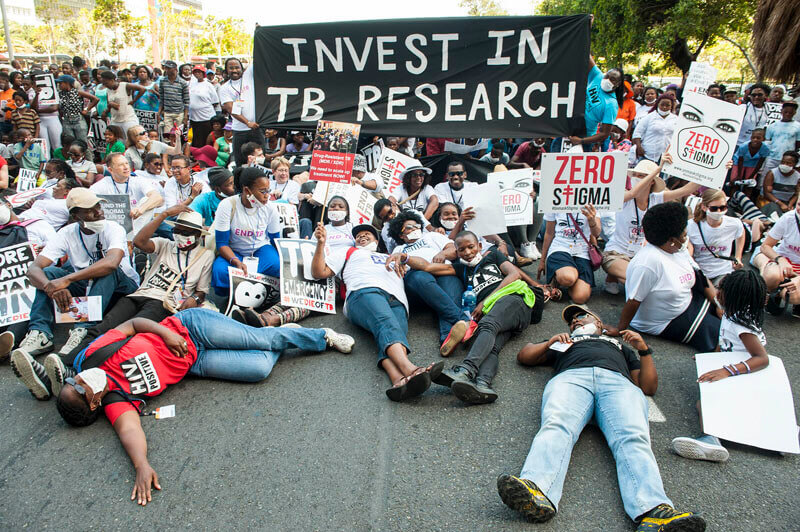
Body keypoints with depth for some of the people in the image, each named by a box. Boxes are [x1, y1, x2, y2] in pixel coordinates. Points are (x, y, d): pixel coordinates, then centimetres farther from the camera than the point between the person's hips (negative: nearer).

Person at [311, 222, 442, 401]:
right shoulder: (349, 252, 40)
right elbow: (319, 272, 27)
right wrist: (321, 243, 16)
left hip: (397, 302, 3)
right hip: (365, 292, -2)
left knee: (394, 332, -33)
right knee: (386, 324, -37)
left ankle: (399, 379, -62)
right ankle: (410, 369, -63)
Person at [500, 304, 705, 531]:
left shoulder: (620, 345, 44)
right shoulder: (564, 342, 45)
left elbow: (649, 386, 31)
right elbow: (523, 356, 36)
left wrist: (644, 350, 18)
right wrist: (549, 342, 21)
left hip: (619, 382, 1)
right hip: (571, 377, -1)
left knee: (633, 438, -34)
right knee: (556, 427, -36)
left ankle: (656, 512, -57)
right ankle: (537, 492, -62)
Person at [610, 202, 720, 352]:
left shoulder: (680, 250, 0)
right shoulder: (648, 261, -29)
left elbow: (701, 278, 7)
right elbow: (633, 301, -26)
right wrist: (619, 330, -22)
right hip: (666, 323, -9)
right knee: (716, 333, -17)